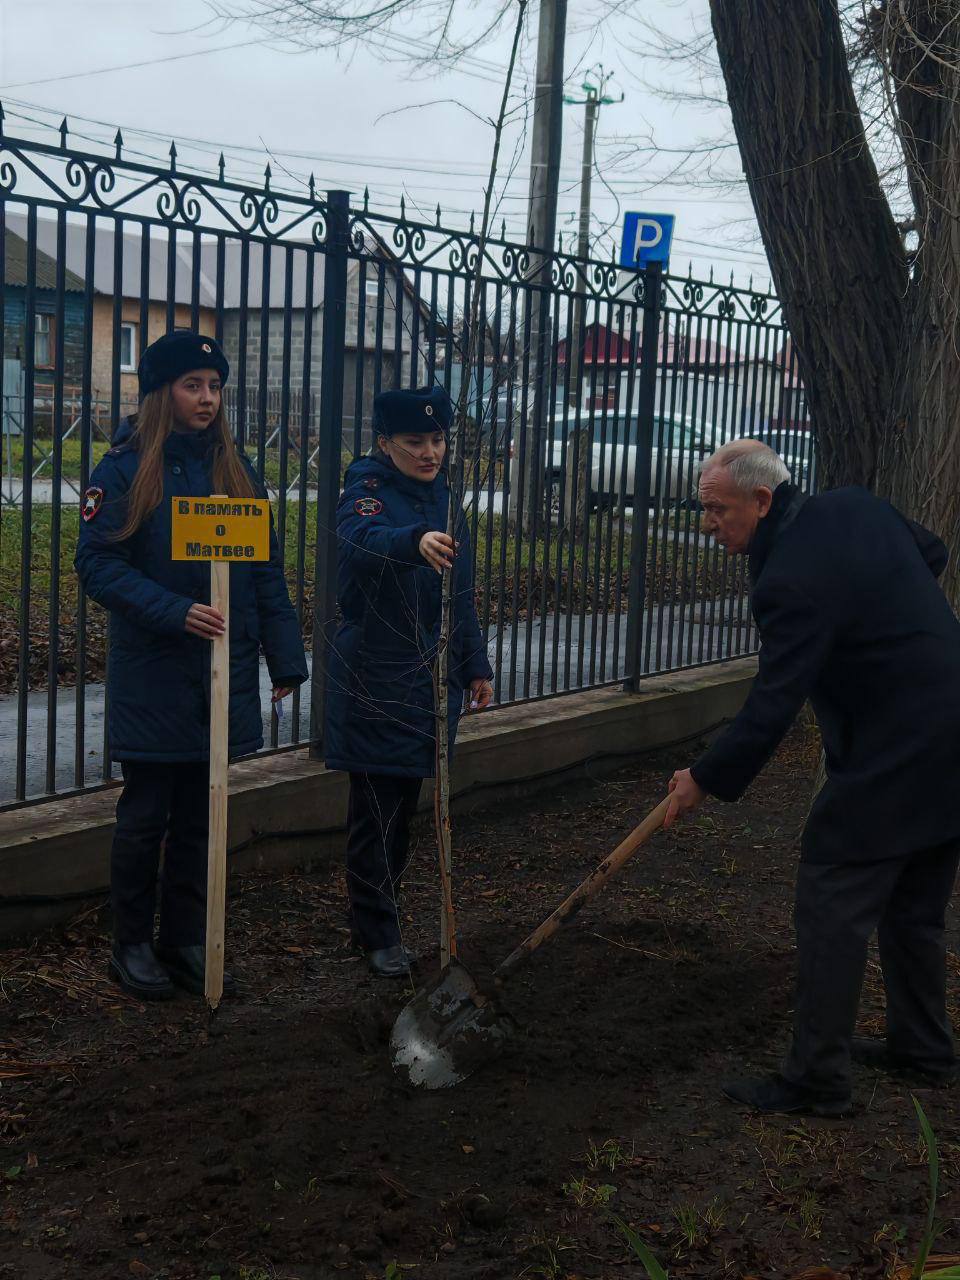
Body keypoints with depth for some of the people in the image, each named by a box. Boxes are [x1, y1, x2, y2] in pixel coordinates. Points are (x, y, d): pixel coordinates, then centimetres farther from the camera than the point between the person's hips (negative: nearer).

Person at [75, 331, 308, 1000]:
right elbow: (99, 564, -11)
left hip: (222, 670, 4)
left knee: (199, 814, 11)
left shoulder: (237, 470, 8)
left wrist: (286, 659, 2)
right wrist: (174, 613, -23)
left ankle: (186, 941, 23)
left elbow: (267, 571, 8)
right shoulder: (126, 469, -5)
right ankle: (133, 945, 19)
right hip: (151, 675, -4)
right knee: (146, 814, 4)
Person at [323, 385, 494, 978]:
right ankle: (379, 933, 9)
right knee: (377, 807, -2)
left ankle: (380, 912, 28)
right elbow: (365, 535, -36)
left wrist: (476, 667, 15)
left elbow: (462, 593, 17)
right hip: (376, 679, -7)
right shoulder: (370, 490, -10)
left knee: (406, 802, 15)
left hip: (432, 676, 7)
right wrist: (417, 541, -57)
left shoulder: (443, 496, 11)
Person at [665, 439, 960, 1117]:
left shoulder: (790, 582, -23)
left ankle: (818, 1078, 4)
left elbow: (771, 709, -22)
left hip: (890, 761, -10)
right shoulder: (857, 504, 3)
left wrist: (704, 779, -10)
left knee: (833, 906, -2)